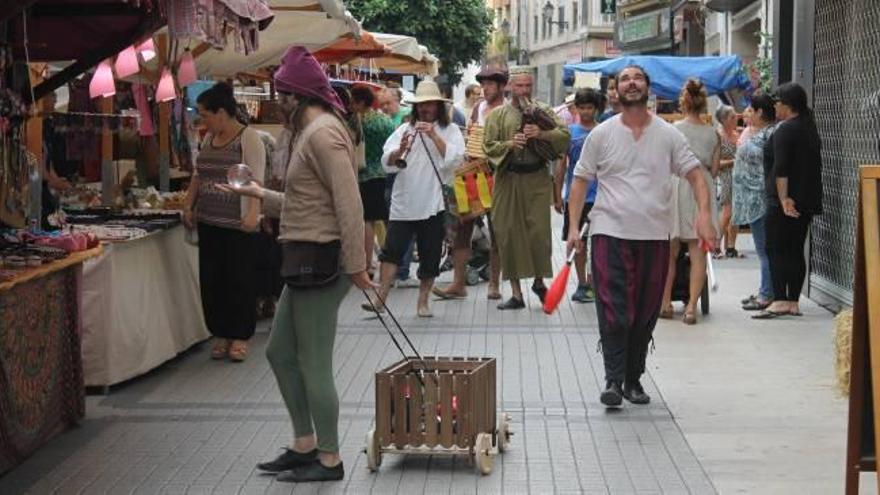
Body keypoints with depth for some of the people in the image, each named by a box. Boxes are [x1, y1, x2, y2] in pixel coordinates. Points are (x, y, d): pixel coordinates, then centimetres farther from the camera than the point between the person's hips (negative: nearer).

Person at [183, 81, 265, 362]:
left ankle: (240, 337, 12)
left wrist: (253, 212, -28)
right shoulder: (209, 138, 12)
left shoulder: (248, 138, -9)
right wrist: (189, 205, 12)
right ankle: (220, 334, 19)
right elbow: (198, 176, 21)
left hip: (238, 224, -7)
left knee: (239, 280, 1)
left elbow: (256, 180, -17)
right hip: (208, 222, 7)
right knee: (211, 280, 8)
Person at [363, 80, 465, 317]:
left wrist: (434, 136, -16)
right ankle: (380, 298, -4)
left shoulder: (450, 130, 5)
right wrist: (400, 150, -21)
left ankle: (423, 301, 18)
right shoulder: (405, 129, 9)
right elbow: (387, 161, 0)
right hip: (404, 202, 1)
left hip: (433, 202, -1)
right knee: (391, 250, -5)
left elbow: (455, 159, -10)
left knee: (430, 254, 6)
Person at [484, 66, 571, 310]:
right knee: (508, 233, 0)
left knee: (539, 231, -6)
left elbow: (565, 134, -3)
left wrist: (541, 134, -18)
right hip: (508, 181, 1)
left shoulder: (543, 111, 8)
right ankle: (516, 293, 8)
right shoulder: (498, 114, 7)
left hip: (537, 179, -1)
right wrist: (510, 144, -16)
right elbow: (488, 146, 1)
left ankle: (539, 282, 18)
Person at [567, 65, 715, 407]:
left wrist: (704, 213, -14)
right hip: (610, 231, -2)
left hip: (655, 235, 2)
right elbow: (581, 180, 6)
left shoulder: (668, 135, 6)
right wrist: (573, 226, -4)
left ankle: (634, 380, 19)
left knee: (645, 313, 8)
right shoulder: (601, 134, 4)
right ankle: (613, 380, -10)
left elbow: (695, 174, 3)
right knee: (613, 311, -12)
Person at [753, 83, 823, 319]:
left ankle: (780, 301, -12)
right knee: (796, 251, 9)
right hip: (807, 201, 9)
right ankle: (793, 302, 9)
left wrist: (783, 198, -23)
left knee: (776, 250, -7)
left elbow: (780, 168, -20)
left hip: (784, 203, -9)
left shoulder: (785, 129, -12)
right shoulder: (809, 129, 16)